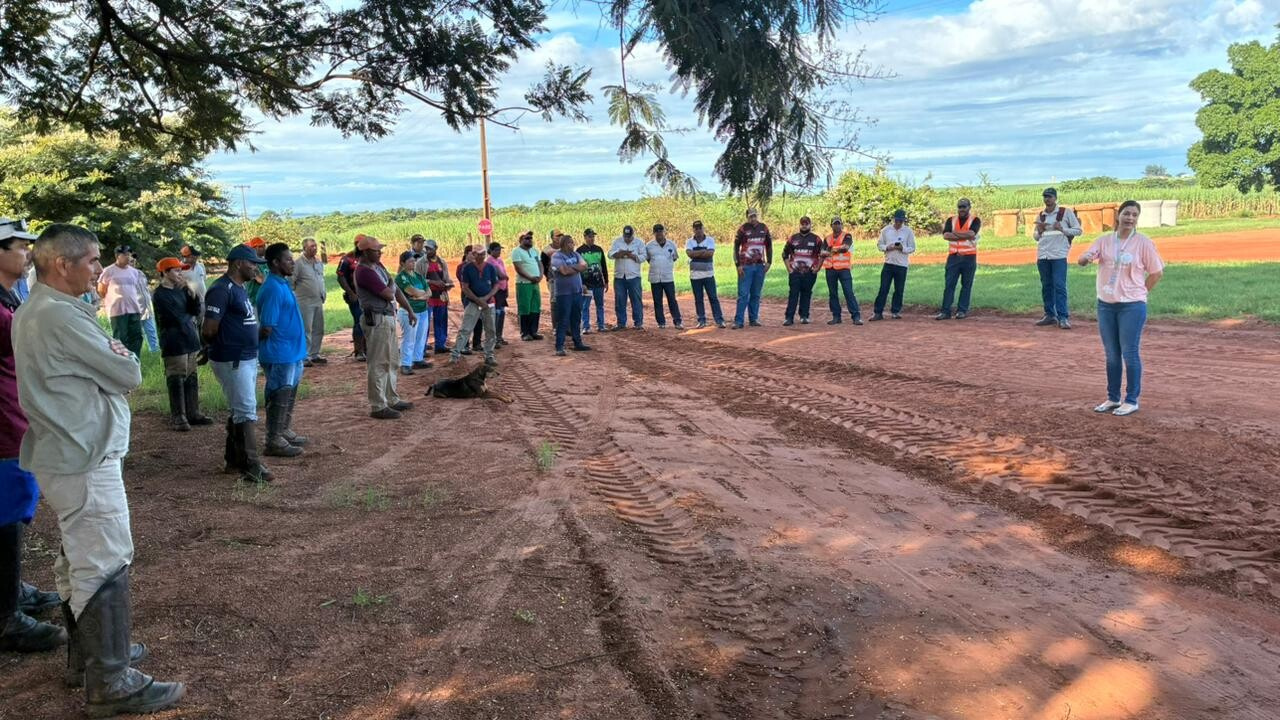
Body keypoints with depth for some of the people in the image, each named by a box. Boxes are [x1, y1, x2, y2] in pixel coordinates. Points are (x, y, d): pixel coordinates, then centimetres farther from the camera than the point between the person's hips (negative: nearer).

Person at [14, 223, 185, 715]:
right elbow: (128, 374, -16)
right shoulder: (60, 315, -20)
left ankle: (86, 654, 34)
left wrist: (113, 357, -4)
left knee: (80, 560, 20)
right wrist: (125, 357, 3)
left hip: (64, 455, 11)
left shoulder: (32, 312, 13)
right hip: (84, 460, -11)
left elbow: (96, 367, 14)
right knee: (105, 568, -5)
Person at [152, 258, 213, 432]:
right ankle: (177, 417, 5)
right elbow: (177, 318, -15)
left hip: (190, 341, 7)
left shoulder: (181, 289, 10)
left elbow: (196, 311, 5)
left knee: (192, 379, 12)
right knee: (177, 381, -2)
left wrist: (191, 293, -8)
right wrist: (190, 320, 3)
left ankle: (193, 413, 20)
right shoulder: (159, 295, -12)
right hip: (174, 343, -7)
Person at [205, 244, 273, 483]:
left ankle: (233, 460, 26)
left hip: (249, 358, 10)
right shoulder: (221, 290, -17)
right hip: (231, 362, -10)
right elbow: (209, 331, -20)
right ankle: (251, 467, -3)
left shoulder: (241, 288, 14)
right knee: (246, 412, -8)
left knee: (240, 410, 16)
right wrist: (223, 344, -3)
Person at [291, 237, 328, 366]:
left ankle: (314, 354, 21)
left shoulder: (319, 262, 10)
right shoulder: (298, 263, -10)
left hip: (318, 301, 7)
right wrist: (294, 297, -6)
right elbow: (290, 282, -9)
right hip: (305, 302, -7)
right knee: (305, 330, -4)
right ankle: (304, 357, 1)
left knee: (318, 330, 11)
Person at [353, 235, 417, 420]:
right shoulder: (364, 272, -18)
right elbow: (389, 294, -20)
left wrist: (410, 311, 15)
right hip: (376, 320, -10)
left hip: (388, 317, 10)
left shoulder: (378, 266, 12)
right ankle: (378, 406, 0)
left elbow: (395, 290, 17)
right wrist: (391, 284, 2)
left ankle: (392, 399, 26)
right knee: (379, 364, -5)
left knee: (390, 362, 16)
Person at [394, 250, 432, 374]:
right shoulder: (401, 277, -10)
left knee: (421, 338, 11)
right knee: (408, 339, -6)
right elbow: (413, 292, -21)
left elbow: (429, 293, 7)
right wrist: (423, 292, -2)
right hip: (408, 311, -7)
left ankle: (418, 360, 22)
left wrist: (420, 296, -13)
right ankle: (405, 365, -2)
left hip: (423, 311, 7)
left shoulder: (418, 276, 12)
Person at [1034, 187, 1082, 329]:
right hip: (1042, 255, 5)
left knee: (1059, 286, -10)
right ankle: (1050, 315, 17)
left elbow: (1079, 230, 1)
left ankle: (1063, 317, -10)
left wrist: (1063, 229, -13)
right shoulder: (1040, 216, 13)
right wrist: (1039, 231, -2)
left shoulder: (1066, 212, 1)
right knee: (1046, 286, 9)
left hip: (1059, 255, -5)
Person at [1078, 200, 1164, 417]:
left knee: (1129, 353, -2)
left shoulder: (1143, 242, -3)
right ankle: (1113, 398, 22)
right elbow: (1083, 259, -5)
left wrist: (1140, 293, 0)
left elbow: (1157, 273, 1)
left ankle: (1132, 401, 8)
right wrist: (1086, 258, -28)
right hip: (1105, 305, 4)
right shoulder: (1104, 240, 6)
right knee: (1111, 354, 12)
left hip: (1132, 306, -4)